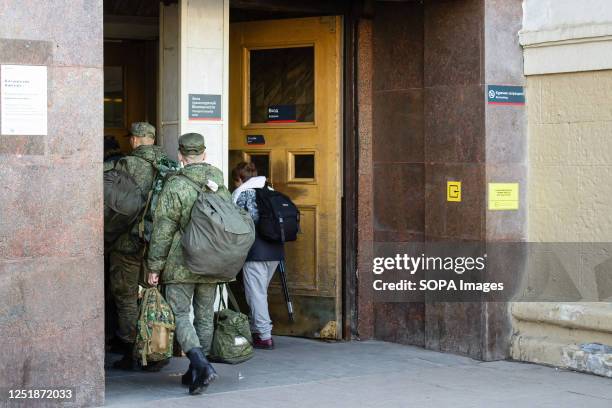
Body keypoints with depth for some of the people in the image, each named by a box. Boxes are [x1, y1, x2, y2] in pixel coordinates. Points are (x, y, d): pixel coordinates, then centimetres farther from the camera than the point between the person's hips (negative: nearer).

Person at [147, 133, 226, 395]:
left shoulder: (175, 186, -11)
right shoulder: (220, 184, 6)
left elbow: (163, 231, -11)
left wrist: (154, 266, -4)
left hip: (182, 264, -5)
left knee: (179, 315, -2)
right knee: (205, 317, 13)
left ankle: (201, 365, -21)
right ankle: (196, 372, 18)